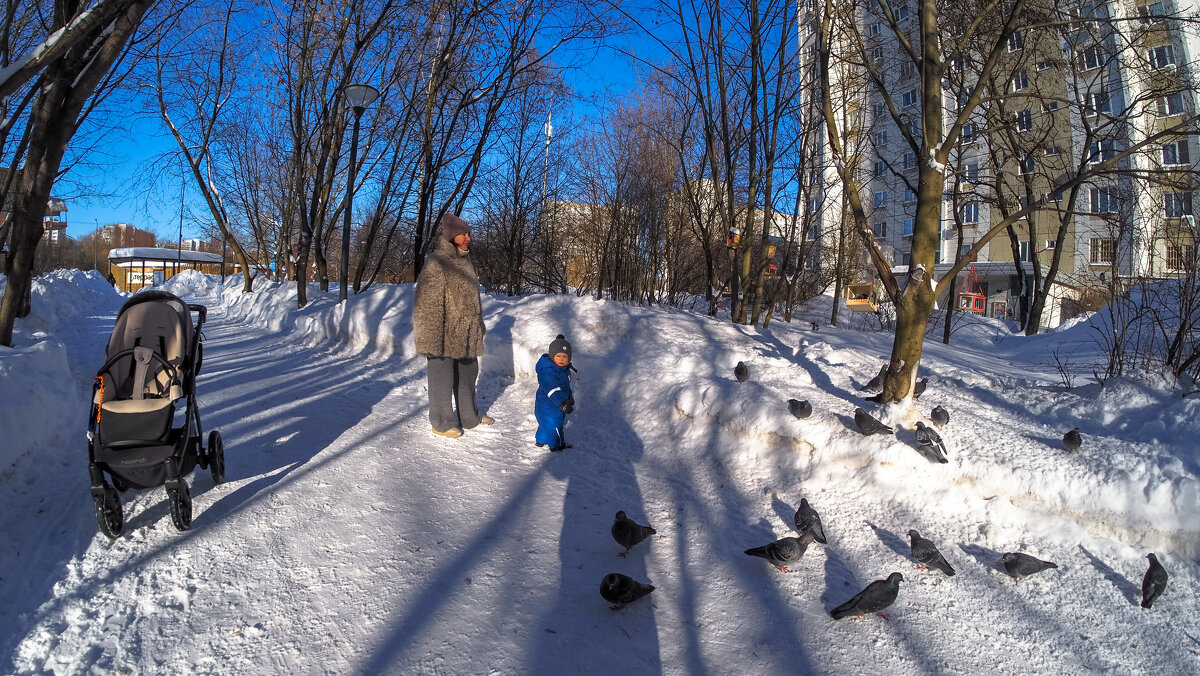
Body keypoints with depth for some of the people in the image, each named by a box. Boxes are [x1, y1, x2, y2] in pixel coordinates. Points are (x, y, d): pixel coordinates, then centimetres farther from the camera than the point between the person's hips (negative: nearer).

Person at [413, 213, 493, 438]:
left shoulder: (465, 263, 13)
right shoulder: (435, 264, -15)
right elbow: (427, 305, -18)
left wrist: (479, 327, 23)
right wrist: (430, 339, -21)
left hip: (466, 335, 9)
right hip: (445, 336, -9)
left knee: (468, 374, 19)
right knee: (442, 377, 2)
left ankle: (469, 416, 35)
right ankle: (441, 422, 16)